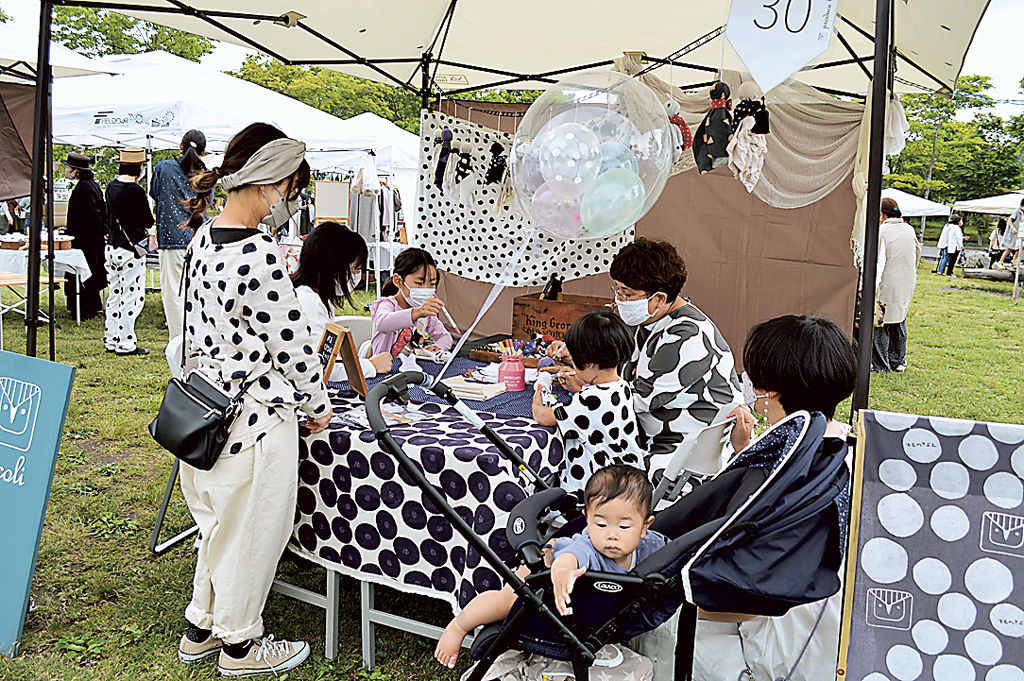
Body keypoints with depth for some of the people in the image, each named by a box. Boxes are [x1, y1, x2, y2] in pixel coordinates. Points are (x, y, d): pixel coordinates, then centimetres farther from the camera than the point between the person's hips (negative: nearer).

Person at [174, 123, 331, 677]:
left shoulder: (203, 241, 4)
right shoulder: (257, 256, -25)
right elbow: (292, 342, -18)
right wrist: (319, 405, -3)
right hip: (257, 414, -9)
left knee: (220, 523, 24)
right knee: (253, 531, 10)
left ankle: (201, 628, 41)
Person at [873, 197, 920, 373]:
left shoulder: (881, 231, -12)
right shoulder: (910, 230, 5)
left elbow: (879, 260, -20)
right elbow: (917, 254, 15)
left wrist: (874, 283, -25)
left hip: (887, 284, -6)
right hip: (907, 284, 6)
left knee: (881, 324, 2)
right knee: (899, 322, 17)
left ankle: (880, 365, 5)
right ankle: (898, 362, 25)